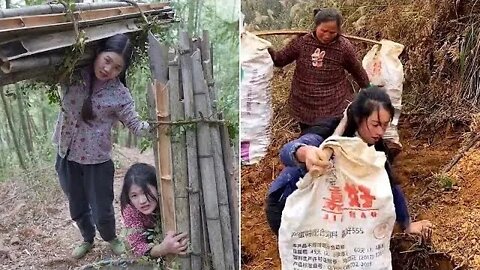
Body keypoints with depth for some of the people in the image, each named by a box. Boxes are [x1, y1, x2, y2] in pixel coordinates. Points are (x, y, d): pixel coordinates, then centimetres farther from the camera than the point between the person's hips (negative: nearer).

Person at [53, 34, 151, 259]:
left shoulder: (119, 94, -16)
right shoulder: (73, 72, -10)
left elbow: (136, 127, -10)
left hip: (97, 160, -3)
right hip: (66, 157, 3)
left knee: (102, 213, 10)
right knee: (77, 210, 22)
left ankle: (111, 239, 45)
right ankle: (88, 239, 53)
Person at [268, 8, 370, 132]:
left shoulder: (344, 47, -12)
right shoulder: (301, 41, -10)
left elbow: (358, 72, 3)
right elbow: (279, 59, -1)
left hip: (335, 108, -2)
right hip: (305, 108, 2)